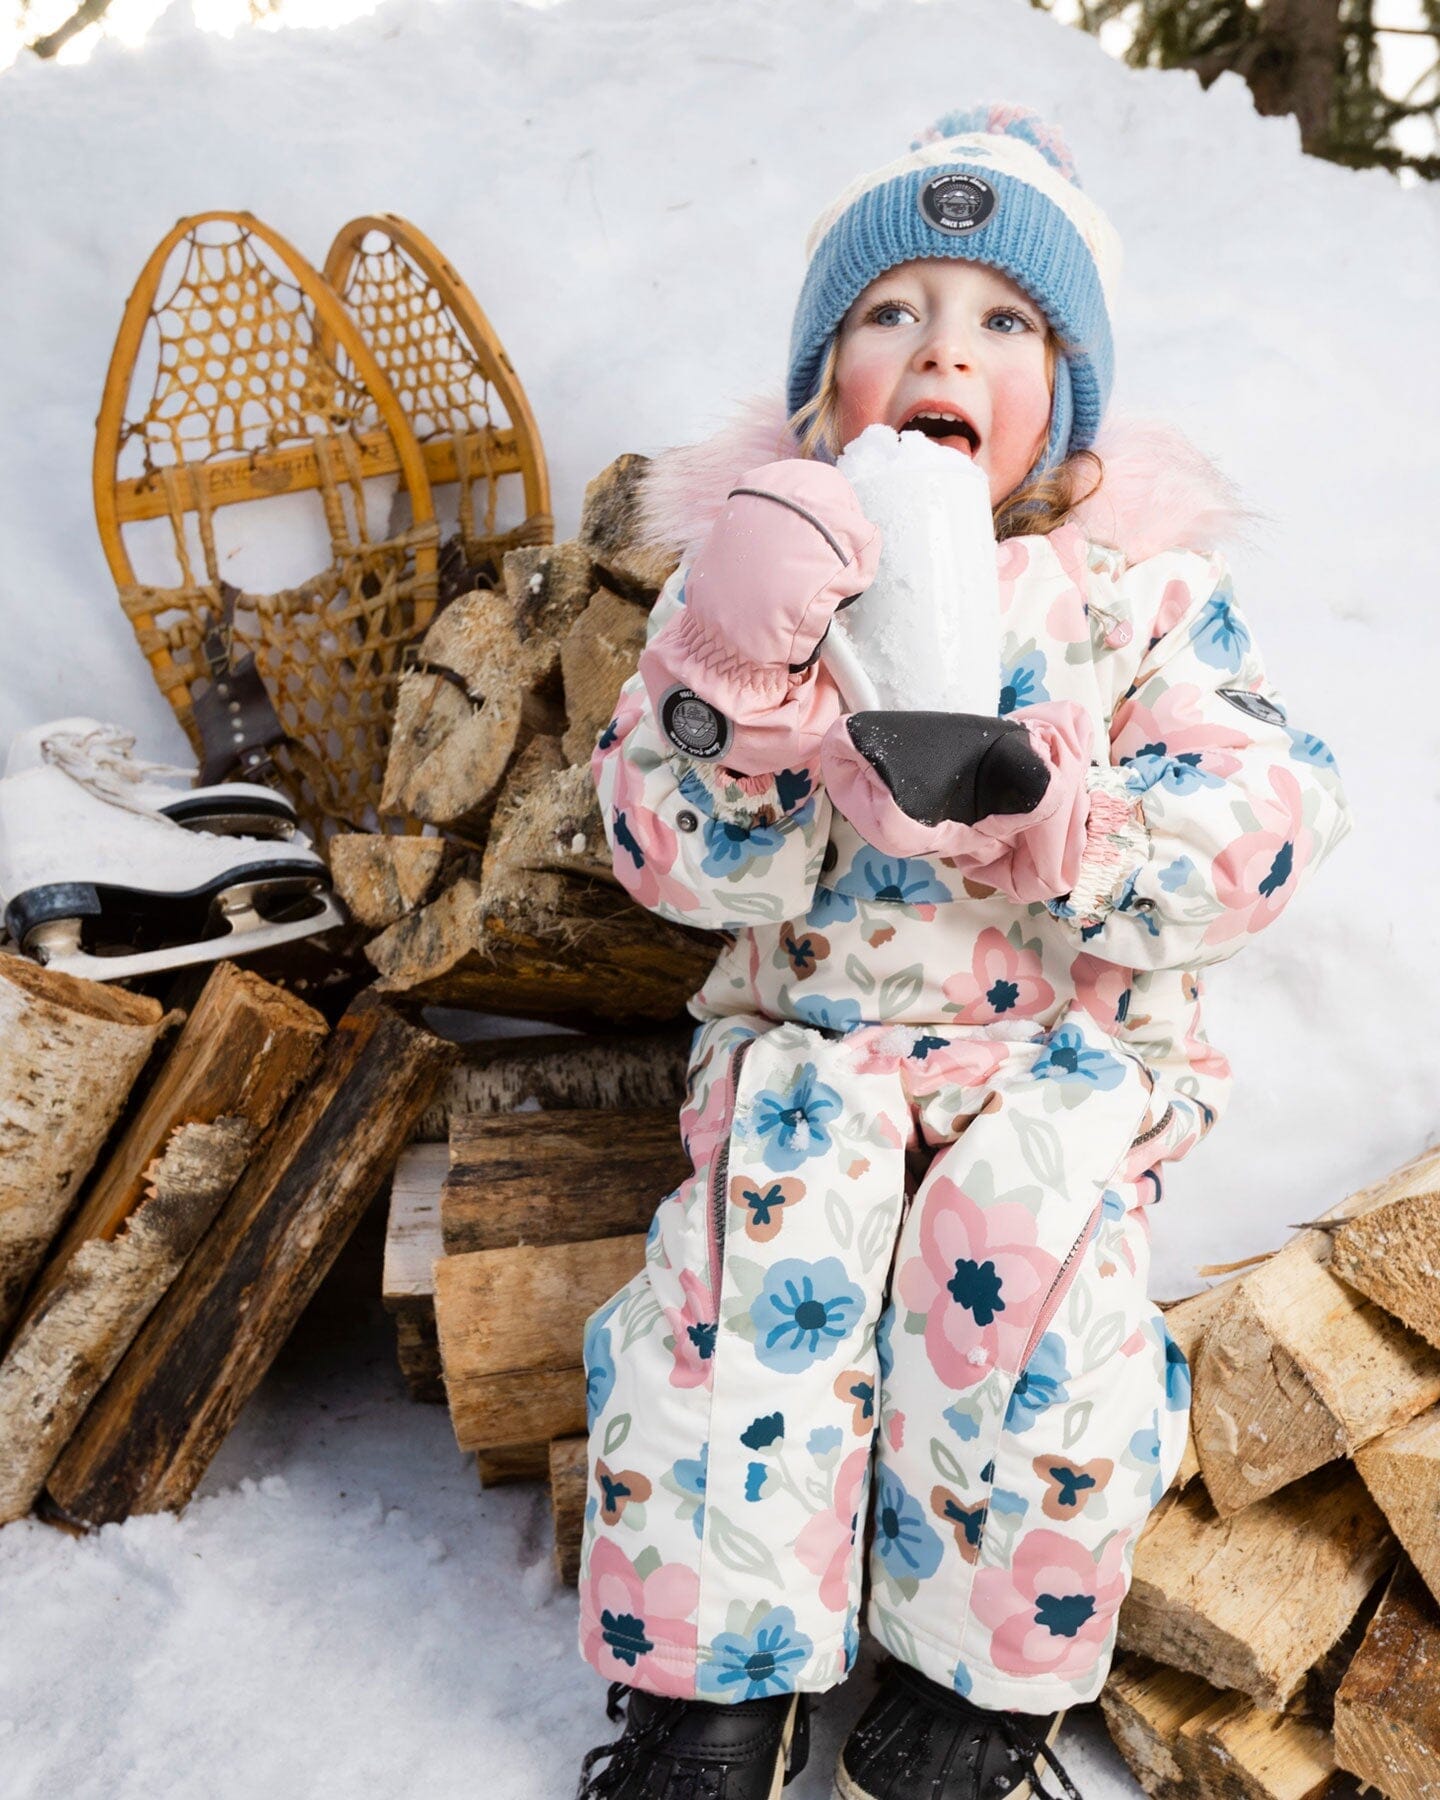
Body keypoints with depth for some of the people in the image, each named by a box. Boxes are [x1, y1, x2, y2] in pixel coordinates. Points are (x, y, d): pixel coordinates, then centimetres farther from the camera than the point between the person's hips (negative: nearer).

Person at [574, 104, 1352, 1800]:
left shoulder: (1140, 582, 0)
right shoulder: (765, 565, 0)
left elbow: (1258, 834, -10)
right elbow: (691, 863, -8)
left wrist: (1026, 786, -27)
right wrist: (737, 663, -28)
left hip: (1072, 1035, 0)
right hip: (814, 1025, 1)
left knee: (1024, 1239, -26)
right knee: (762, 1234, -25)